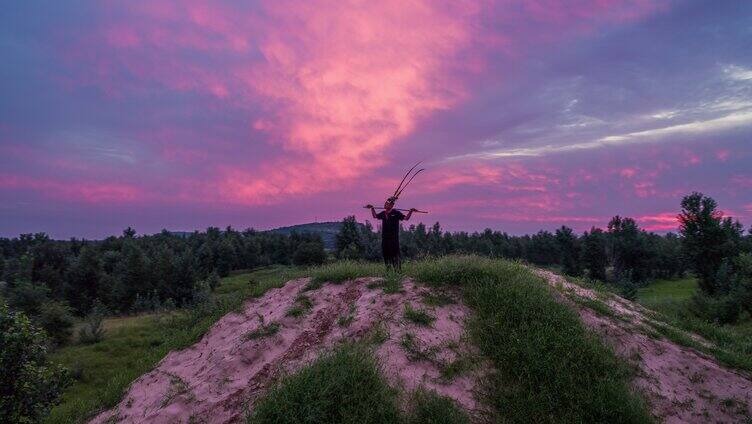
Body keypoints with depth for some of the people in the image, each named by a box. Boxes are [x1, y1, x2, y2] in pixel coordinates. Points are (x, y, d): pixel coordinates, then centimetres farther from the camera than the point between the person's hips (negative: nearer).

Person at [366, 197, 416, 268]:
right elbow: (375, 216, 29)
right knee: (386, 254, 11)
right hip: (385, 238, 6)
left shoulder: (396, 213, -4)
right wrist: (372, 208, 30)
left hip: (393, 238, -6)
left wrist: (411, 211, -18)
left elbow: (406, 218, -6)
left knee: (395, 254, -8)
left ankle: (397, 269, -4)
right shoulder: (383, 213, 12)